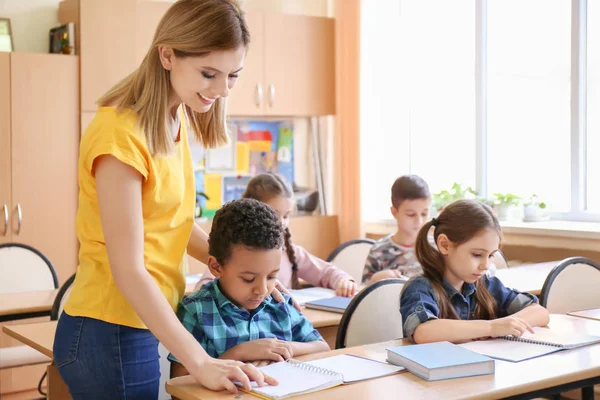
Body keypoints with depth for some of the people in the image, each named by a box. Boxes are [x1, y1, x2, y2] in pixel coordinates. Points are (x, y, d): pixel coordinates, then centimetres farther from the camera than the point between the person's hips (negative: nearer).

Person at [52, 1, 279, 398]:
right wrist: (201, 363, -27)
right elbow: (128, 270, -24)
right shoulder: (121, 133, -22)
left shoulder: (177, 117, 4)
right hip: (111, 334, -8)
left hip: (149, 326, 8)